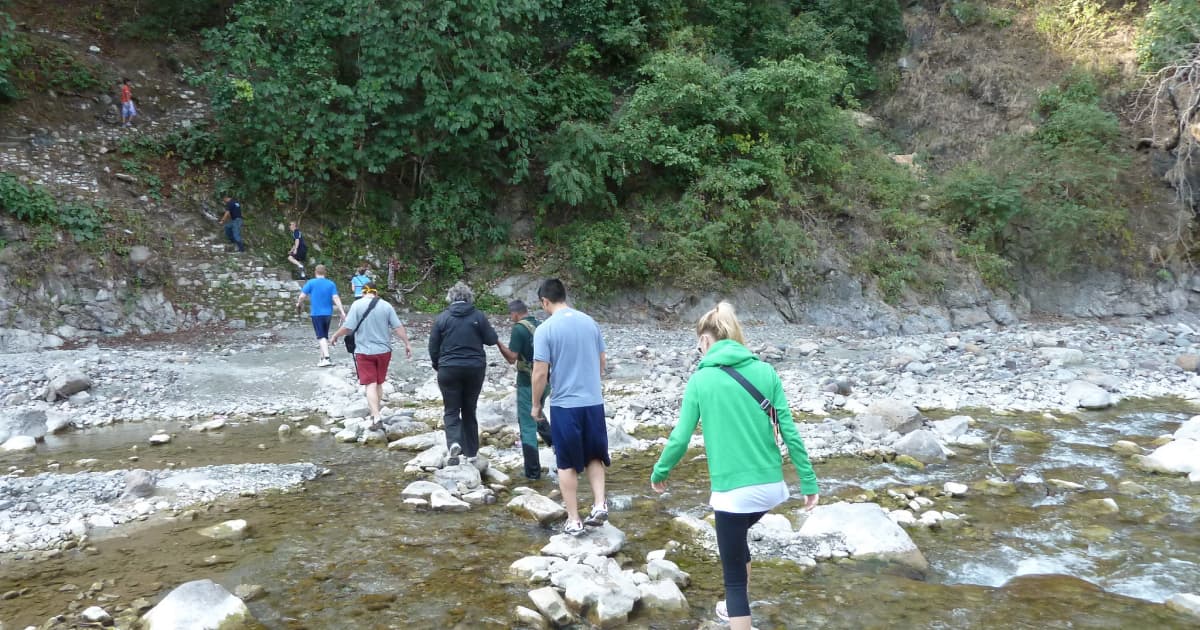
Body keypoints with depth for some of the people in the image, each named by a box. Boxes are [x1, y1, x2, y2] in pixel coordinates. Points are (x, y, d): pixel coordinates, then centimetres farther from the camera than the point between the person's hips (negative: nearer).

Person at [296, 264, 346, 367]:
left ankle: (327, 358, -21)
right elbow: (336, 298, -7)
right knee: (325, 336, 16)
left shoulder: (311, 283, -5)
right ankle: (323, 358, 22)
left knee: (321, 336, -7)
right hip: (328, 313, 4)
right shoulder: (331, 284, 2)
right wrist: (342, 312, -10)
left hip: (316, 313, -4)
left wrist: (299, 304, 14)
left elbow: (302, 296, -7)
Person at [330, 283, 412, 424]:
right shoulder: (386, 305, 0)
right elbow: (398, 327, -3)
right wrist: (407, 344, 4)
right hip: (384, 350, 3)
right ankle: (374, 410, 30)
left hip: (364, 352, -3)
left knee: (371, 384, -2)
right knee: (379, 383, 17)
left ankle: (376, 417, -13)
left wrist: (335, 336, 4)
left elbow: (348, 327, -13)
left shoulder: (357, 305, -8)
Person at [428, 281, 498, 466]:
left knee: (451, 410, 7)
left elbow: (433, 347, 0)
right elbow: (492, 340, -1)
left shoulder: (442, 318, -3)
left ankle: (454, 443, -19)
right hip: (475, 369, 1)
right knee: (469, 410, 14)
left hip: (449, 369, -1)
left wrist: (438, 366, 16)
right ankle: (471, 451, 17)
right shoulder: (478, 316, -4)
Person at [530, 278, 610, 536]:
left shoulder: (545, 329, -11)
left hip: (564, 405, -4)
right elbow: (603, 364, 11)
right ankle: (600, 505, 8)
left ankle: (573, 520, 13)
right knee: (594, 456, 21)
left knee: (567, 464, 9)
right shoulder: (590, 322, 3)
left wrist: (536, 404, 1)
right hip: (594, 402, 4)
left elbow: (540, 373, -13)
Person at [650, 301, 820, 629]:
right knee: (736, 536, 32)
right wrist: (809, 481, 6)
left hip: (733, 489, -5)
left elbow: (680, 438, -5)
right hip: (770, 485, 5)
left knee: (733, 575, 8)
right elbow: (789, 430, -1)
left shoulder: (700, 380, -6)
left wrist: (659, 473, 13)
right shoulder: (765, 372, 1)